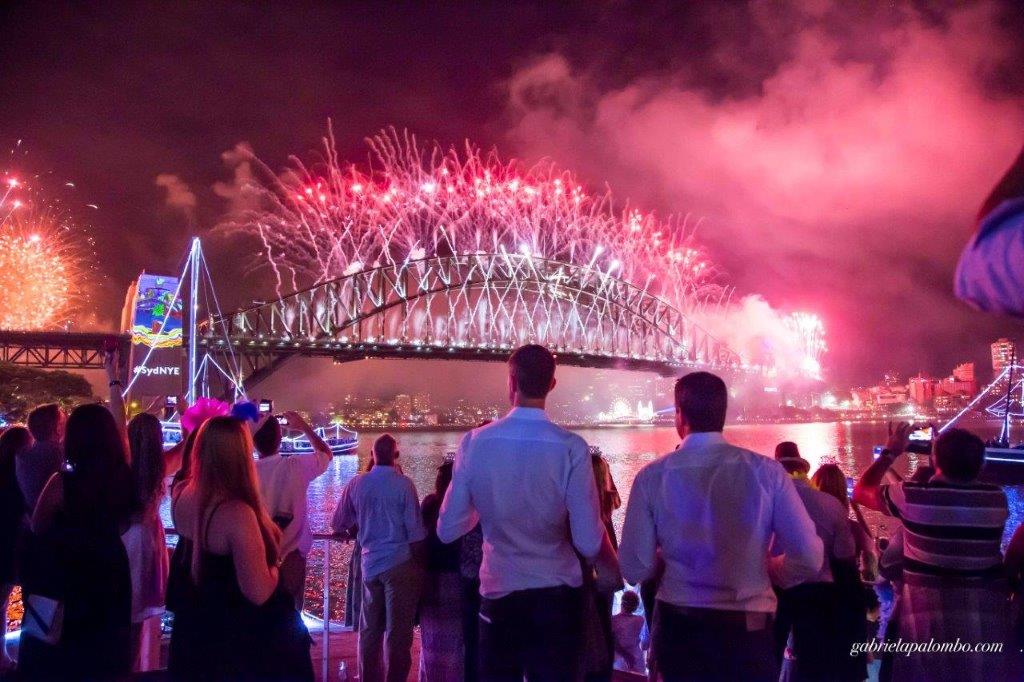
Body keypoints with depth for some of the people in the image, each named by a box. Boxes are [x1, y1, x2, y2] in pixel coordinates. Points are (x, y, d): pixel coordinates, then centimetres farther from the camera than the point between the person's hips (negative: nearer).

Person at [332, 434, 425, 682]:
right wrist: (419, 565, -1)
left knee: (370, 629, 15)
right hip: (400, 564, -4)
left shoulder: (356, 484, 0)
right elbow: (415, 531, -11)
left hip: (370, 563, 4)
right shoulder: (403, 484, -10)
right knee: (398, 630, 4)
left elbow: (338, 524, 9)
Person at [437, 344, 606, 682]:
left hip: (498, 595, 2)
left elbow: (448, 530, -1)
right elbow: (589, 544, -14)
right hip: (557, 598, -1)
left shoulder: (474, 443, -9)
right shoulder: (571, 447, -15)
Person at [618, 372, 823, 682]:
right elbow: (809, 559, -9)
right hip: (748, 627, -1)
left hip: (678, 626, 1)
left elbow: (635, 569, -6)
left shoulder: (652, 477, -7)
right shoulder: (766, 471, -7)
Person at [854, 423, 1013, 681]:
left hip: (928, 613, -2)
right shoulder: (998, 499, -4)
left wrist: (891, 452, 11)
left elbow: (861, 491, 3)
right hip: (986, 613, 2)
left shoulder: (912, 495, -13)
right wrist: (956, 450, 19)